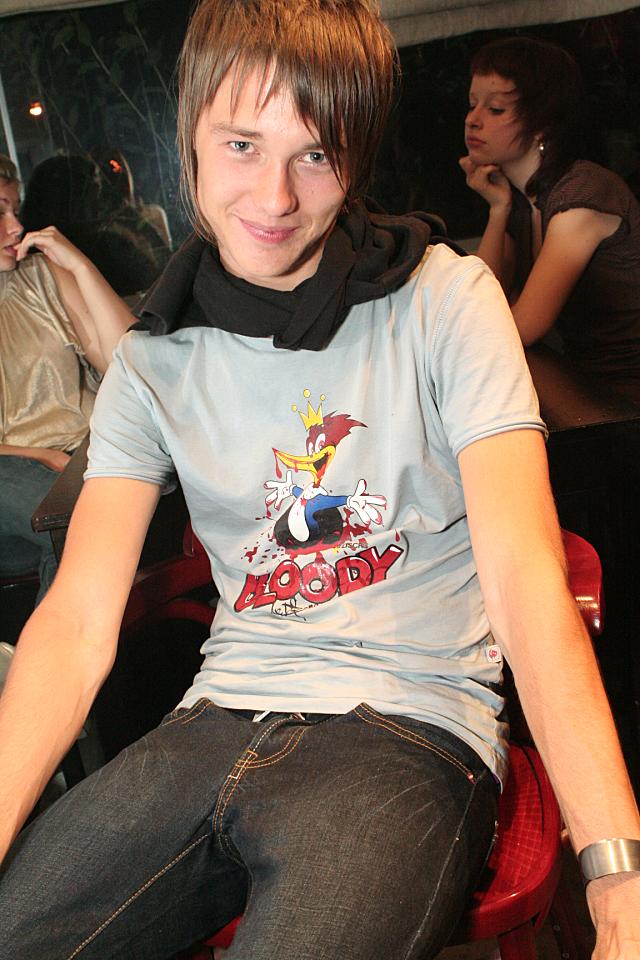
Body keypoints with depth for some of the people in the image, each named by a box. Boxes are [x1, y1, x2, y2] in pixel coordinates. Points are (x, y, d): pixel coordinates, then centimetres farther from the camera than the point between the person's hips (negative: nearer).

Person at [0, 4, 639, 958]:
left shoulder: (446, 299, -3)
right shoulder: (152, 363, 7)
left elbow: (524, 573, -14)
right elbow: (78, 624, -2)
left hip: (413, 727, -3)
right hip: (218, 724, 4)